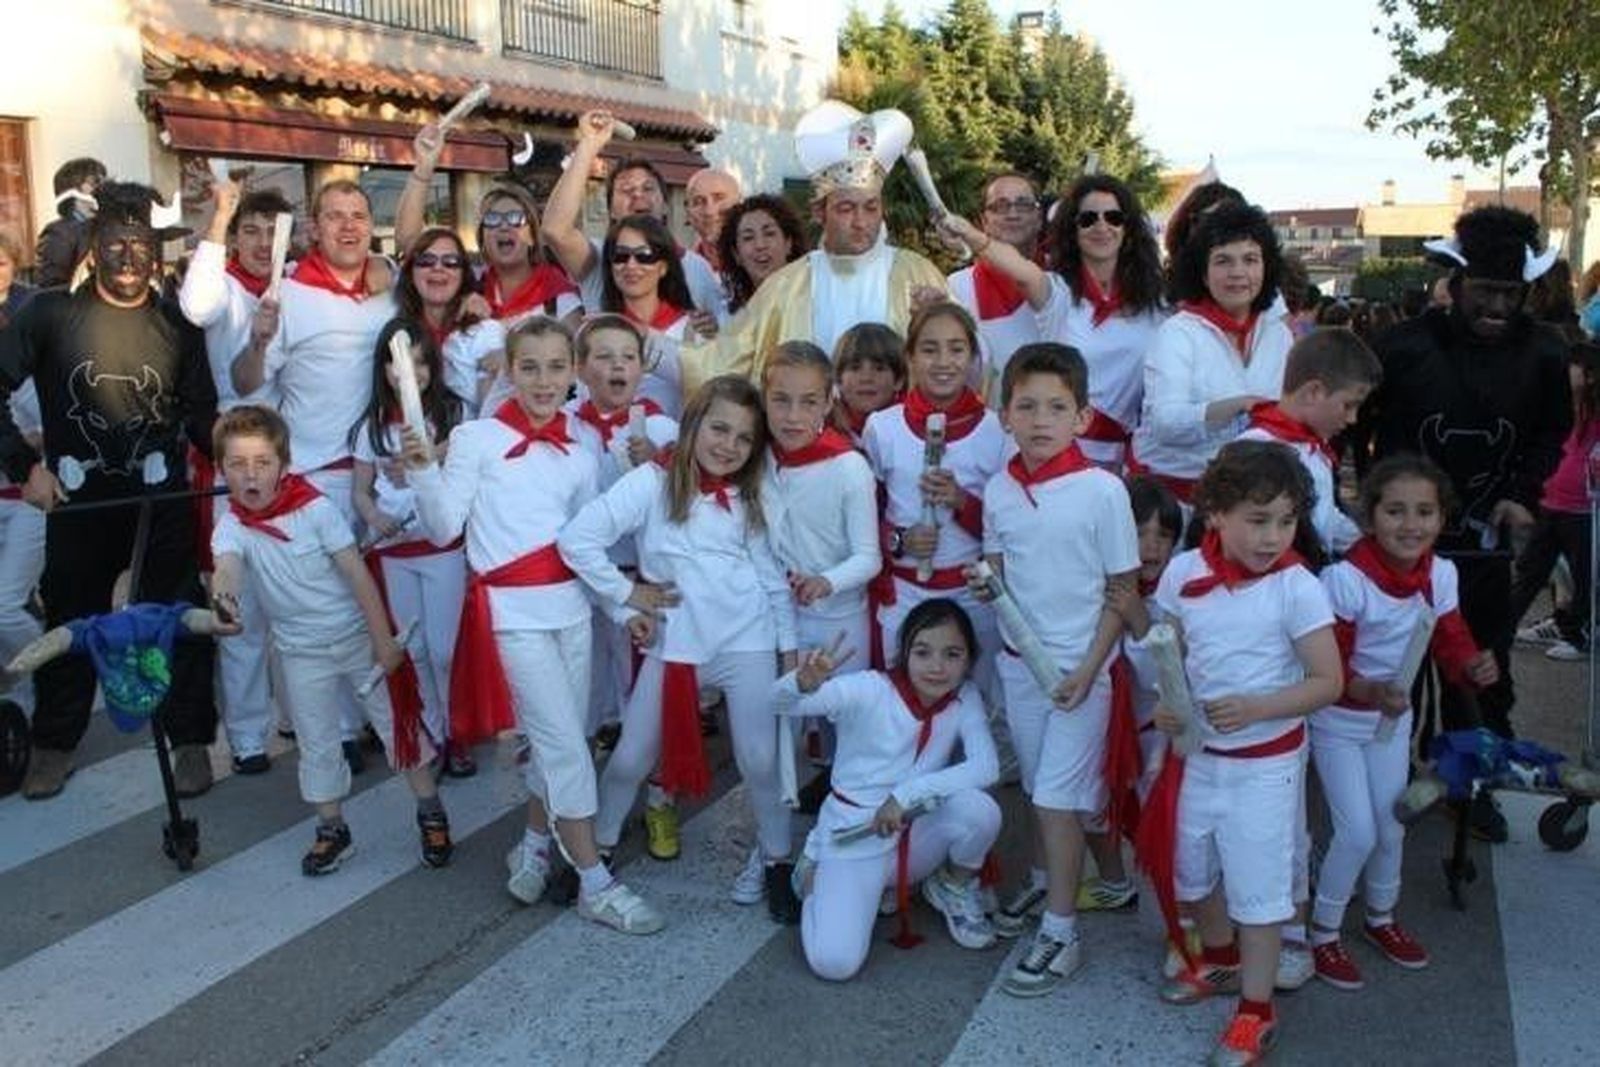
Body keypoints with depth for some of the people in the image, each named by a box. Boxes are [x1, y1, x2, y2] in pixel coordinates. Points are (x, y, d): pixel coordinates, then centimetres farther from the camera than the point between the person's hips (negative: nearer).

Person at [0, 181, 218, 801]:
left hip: (163, 501, 0)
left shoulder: (178, 326, 2)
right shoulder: (50, 314, -3)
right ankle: (55, 744, 29)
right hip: (77, 502, 0)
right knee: (70, 622, 13)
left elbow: (202, 417, 4)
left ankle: (191, 741, 17)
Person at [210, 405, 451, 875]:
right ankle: (332, 830, 29)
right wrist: (222, 589, -60)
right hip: (301, 652, 2)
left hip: (359, 636, -2)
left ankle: (431, 814, 23)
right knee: (315, 743, 12)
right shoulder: (232, 527, -12)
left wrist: (384, 640, -14)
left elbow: (357, 574, -15)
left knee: (396, 722, 7)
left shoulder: (315, 508, -18)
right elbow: (226, 564, -34)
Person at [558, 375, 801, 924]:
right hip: (674, 642, -1)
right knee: (631, 758, 6)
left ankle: (775, 861, 23)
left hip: (747, 640, 2)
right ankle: (597, 848, 30)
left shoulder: (751, 497, 7)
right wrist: (625, 598, -5)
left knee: (761, 760, 2)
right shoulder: (653, 482, -6)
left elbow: (774, 576, 9)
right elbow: (577, 539, -11)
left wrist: (789, 645, 6)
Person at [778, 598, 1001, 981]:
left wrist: (908, 794, -30)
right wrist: (805, 683, -53)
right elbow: (781, 703, -29)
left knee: (979, 808, -28)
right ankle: (817, 879, 13)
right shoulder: (870, 690, -18)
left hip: (917, 836, 3)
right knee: (834, 963, -20)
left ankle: (955, 889, 5)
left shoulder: (964, 698, -7)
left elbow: (986, 767, -21)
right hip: (853, 838, -2)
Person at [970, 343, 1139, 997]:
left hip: (1078, 667, -4)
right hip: (1018, 661, 5)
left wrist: (1088, 669, -13)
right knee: (1038, 789, 17)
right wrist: (985, 585, -9)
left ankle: (1061, 932, 9)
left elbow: (1122, 591, -8)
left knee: (1058, 797, -2)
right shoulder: (999, 490, 0)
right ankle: (1044, 884, 37)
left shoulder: (1103, 491, -14)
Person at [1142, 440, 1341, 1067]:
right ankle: (1221, 959, 48)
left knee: (1257, 884, 5)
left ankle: (1256, 1011, 23)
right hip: (1197, 751, 5)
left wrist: (1256, 708, -27)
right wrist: (1165, 703, -13)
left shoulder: (1296, 587, -18)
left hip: (1265, 762, -5)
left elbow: (1327, 682, -15)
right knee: (1193, 867, 21)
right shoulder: (1184, 572, -8)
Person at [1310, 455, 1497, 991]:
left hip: (1393, 718, 6)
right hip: (1339, 721, -6)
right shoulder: (1345, 578, -29)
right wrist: (1373, 692, -42)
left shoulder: (1441, 575, -10)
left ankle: (1381, 917, 42)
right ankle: (1324, 932, 16)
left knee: (1390, 826, 17)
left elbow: (1450, 643, -2)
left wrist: (1473, 666, -24)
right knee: (1358, 831, -6)